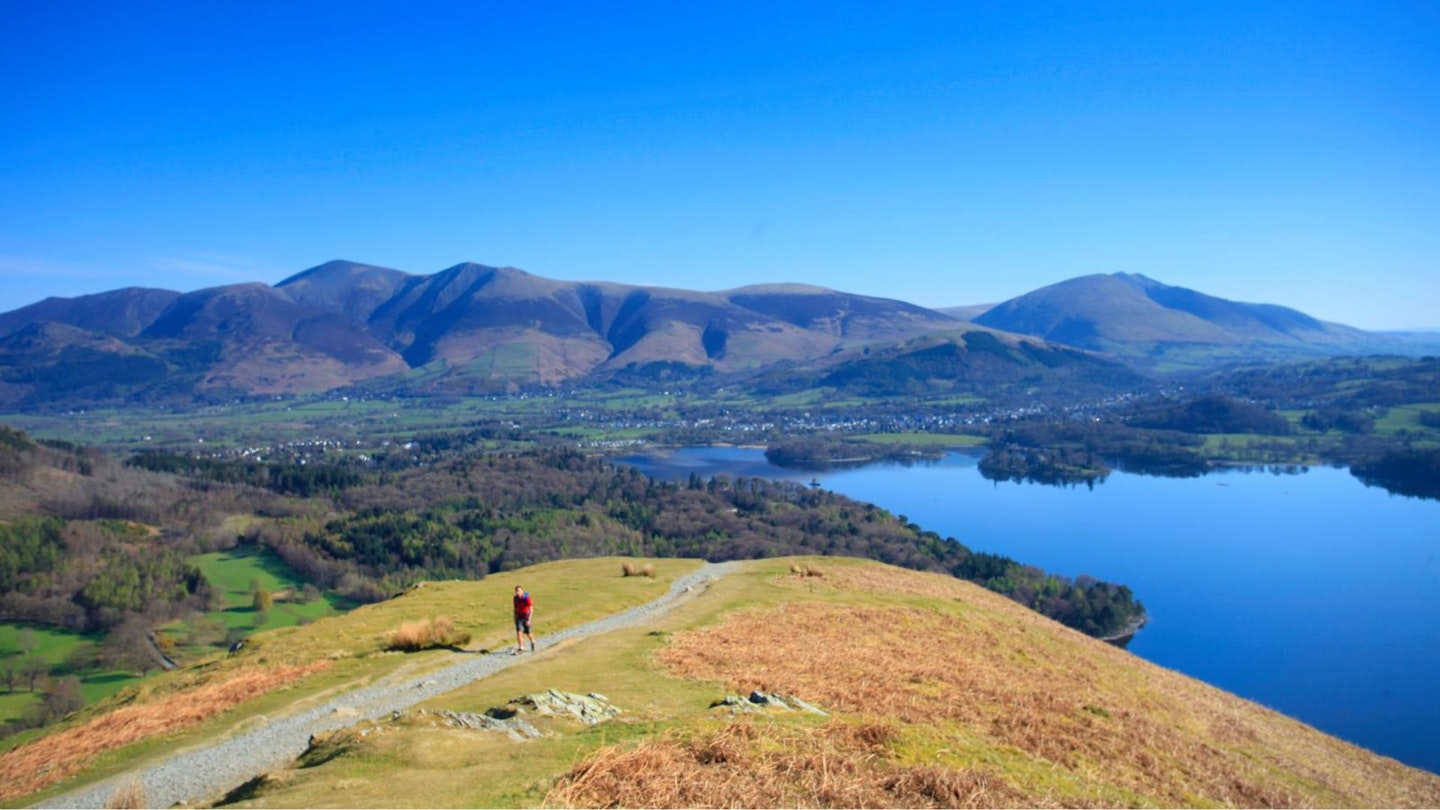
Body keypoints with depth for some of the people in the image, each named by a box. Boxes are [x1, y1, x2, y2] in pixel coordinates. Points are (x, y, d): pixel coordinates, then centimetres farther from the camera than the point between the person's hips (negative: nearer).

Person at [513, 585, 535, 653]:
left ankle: (532, 642, 42)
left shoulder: (527, 598, -20)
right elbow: (515, 608, 11)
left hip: (526, 617, -3)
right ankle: (521, 648, -12)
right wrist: (515, 619, 14)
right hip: (519, 617, 3)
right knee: (519, 631, -14)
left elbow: (531, 609, -22)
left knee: (528, 633, 11)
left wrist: (529, 620, -29)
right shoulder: (516, 598, -3)